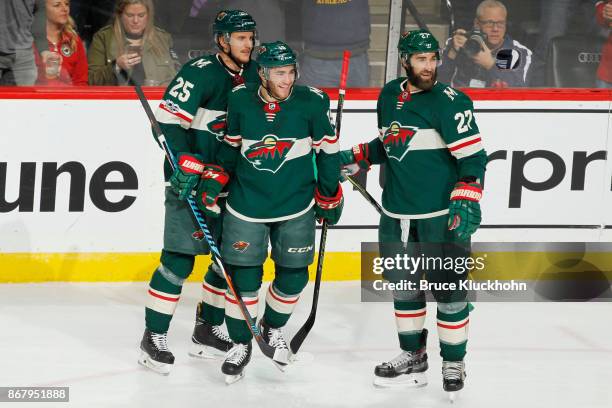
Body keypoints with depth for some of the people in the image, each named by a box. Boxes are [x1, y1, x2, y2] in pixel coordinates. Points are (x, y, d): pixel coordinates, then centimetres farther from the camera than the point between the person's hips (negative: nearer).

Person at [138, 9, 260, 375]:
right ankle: (154, 337, -2)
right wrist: (186, 164, -28)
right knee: (180, 258, -10)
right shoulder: (200, 73, -14)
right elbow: (169, 119, -20)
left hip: (229, 178, 7)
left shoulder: (254, 76, 8)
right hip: (191, 177, -7)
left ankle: (208, 329, 22)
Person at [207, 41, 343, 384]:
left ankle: (273, 328, 34)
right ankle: (241, 343, 15)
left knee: (293, 275, 7)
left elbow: (328, 150, -1)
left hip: (296, 206, 0)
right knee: (243, 275, -1)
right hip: (247, 205, 0)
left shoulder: (311, 103, -12)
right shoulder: (241, 100, -8)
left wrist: (330, 196, 4)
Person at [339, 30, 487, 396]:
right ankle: (413, 357, 26)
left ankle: (454, 363, 11)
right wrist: (355, 159, 11)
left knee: (448, 289, -2)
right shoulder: (389, 96, 8)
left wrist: (467, 202, -26)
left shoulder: (449, 102, -13)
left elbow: (473, 156, -16)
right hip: (397, 213, 7)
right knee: (403, 284, 13)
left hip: (442, 215, -7)